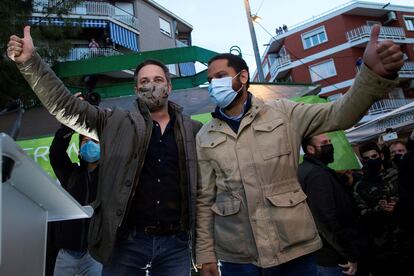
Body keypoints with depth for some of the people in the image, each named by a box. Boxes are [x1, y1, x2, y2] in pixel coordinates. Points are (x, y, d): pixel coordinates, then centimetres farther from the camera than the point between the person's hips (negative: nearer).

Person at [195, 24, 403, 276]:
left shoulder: (282, 113, 3)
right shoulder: (204, 138, 4)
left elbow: (340, 114, -8)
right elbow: (204, 199, 4)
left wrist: (374, 74, -26)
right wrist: (205, 253, 2)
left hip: (295, 249, 0)